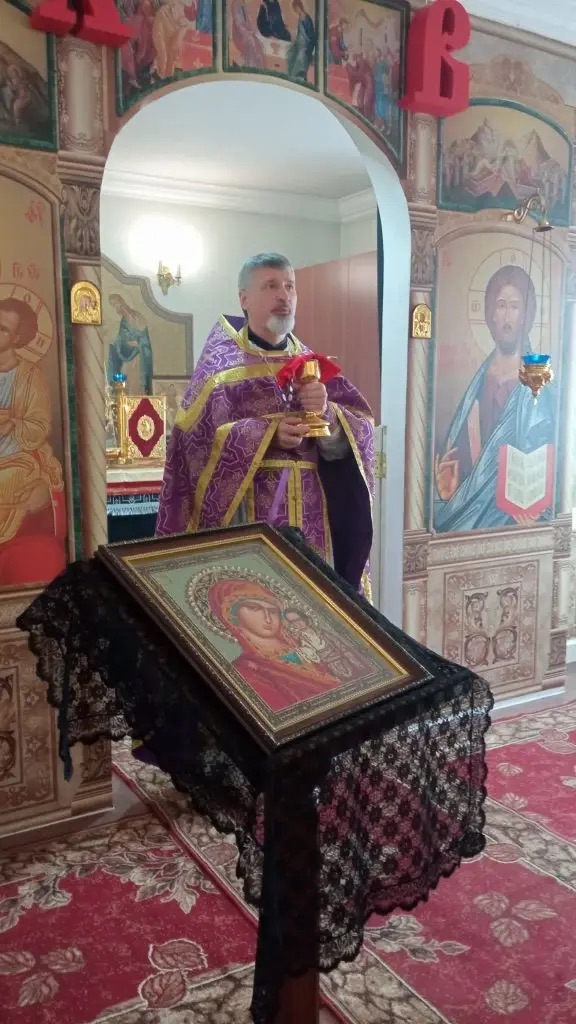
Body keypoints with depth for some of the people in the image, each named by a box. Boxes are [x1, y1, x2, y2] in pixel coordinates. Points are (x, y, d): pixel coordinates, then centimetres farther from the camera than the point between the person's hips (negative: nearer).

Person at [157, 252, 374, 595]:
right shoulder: (221, 363, 0)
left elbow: (360, 432, 4)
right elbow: (196, 438, -11)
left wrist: (328, 414, -17)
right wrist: (268, 433, -19)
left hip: (311, 513, 4)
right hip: (249, 514, -4)